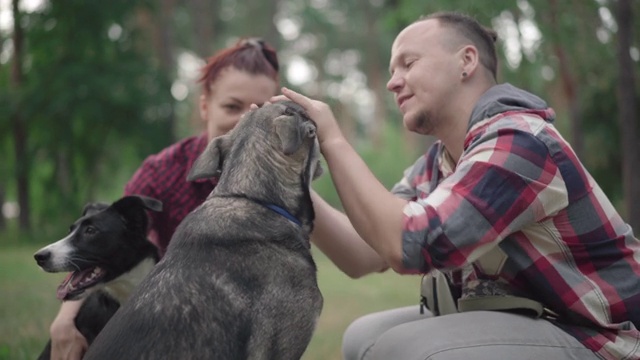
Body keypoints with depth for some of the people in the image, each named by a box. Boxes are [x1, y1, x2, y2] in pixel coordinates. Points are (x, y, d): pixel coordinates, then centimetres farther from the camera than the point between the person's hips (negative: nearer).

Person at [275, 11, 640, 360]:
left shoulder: (518, 143, -21)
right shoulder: (437, 164, 7)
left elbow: (407, 245, -29)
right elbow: (363, 254, 3)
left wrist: (333, 141, -20)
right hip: (515, 324, 9)